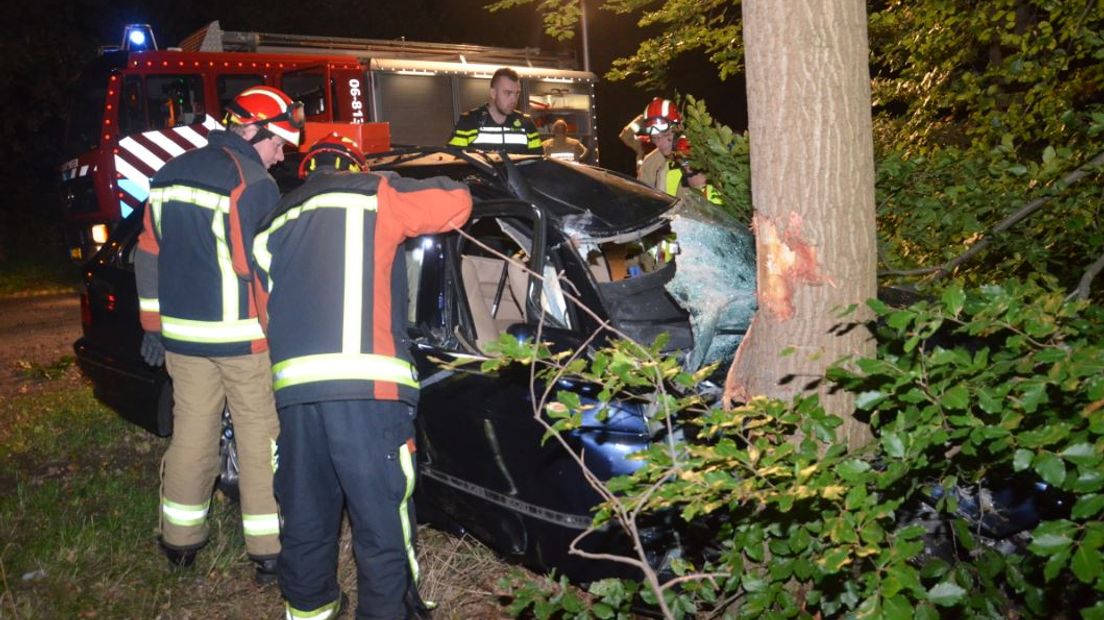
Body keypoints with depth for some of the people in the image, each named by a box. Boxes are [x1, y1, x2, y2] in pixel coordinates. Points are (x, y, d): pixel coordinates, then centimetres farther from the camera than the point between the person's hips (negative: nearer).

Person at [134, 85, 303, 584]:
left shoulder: (169, 176, 11)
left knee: (191, 432, 15)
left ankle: (180, 541, 26)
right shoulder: (253, 183, -13)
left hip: (181, 335, 7)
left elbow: (148, 255, 15)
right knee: (259, 438, 2)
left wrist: (153, 322, 21)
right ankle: (269, 551, 7)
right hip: (243, 337, -6)